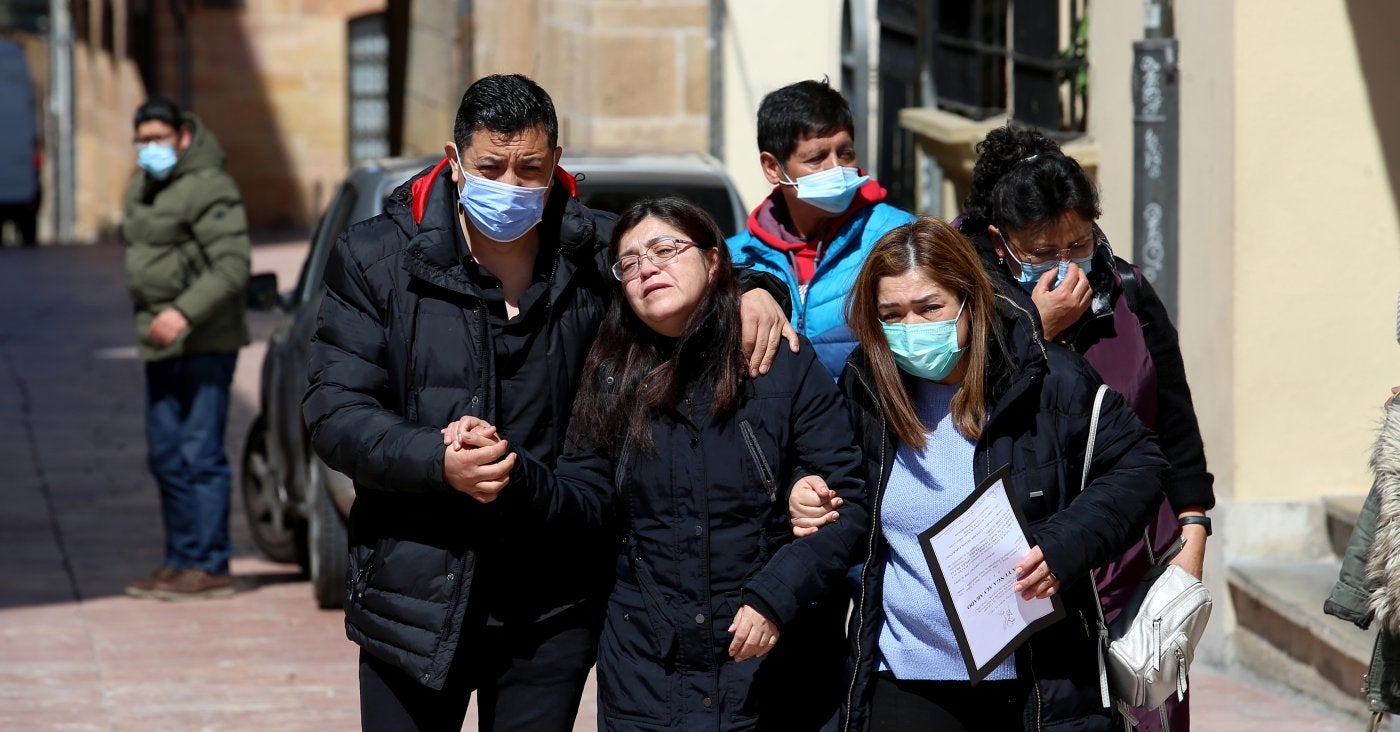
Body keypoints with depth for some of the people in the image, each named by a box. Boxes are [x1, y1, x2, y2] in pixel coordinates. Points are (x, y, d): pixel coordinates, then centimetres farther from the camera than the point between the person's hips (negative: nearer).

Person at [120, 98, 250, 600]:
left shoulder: (208, 189, -13)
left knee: (200, 455, -9)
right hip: (161, 342, 9)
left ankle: (209, 567, -7)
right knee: (165, 457, 11)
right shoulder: (144, 187, 15)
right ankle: (180, 562, 18)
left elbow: (233, 264, -21)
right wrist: (150, 321, 17)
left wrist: (185, 312, -29)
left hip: (203, 344, -9)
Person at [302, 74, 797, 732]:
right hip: (416, 596, -2)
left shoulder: (597, 251, 2)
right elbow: (333, 412, -7)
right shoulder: (376, 259, -3)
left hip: (553, 604, 2)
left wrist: (753, 288, -5)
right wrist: (438, 462, -24)